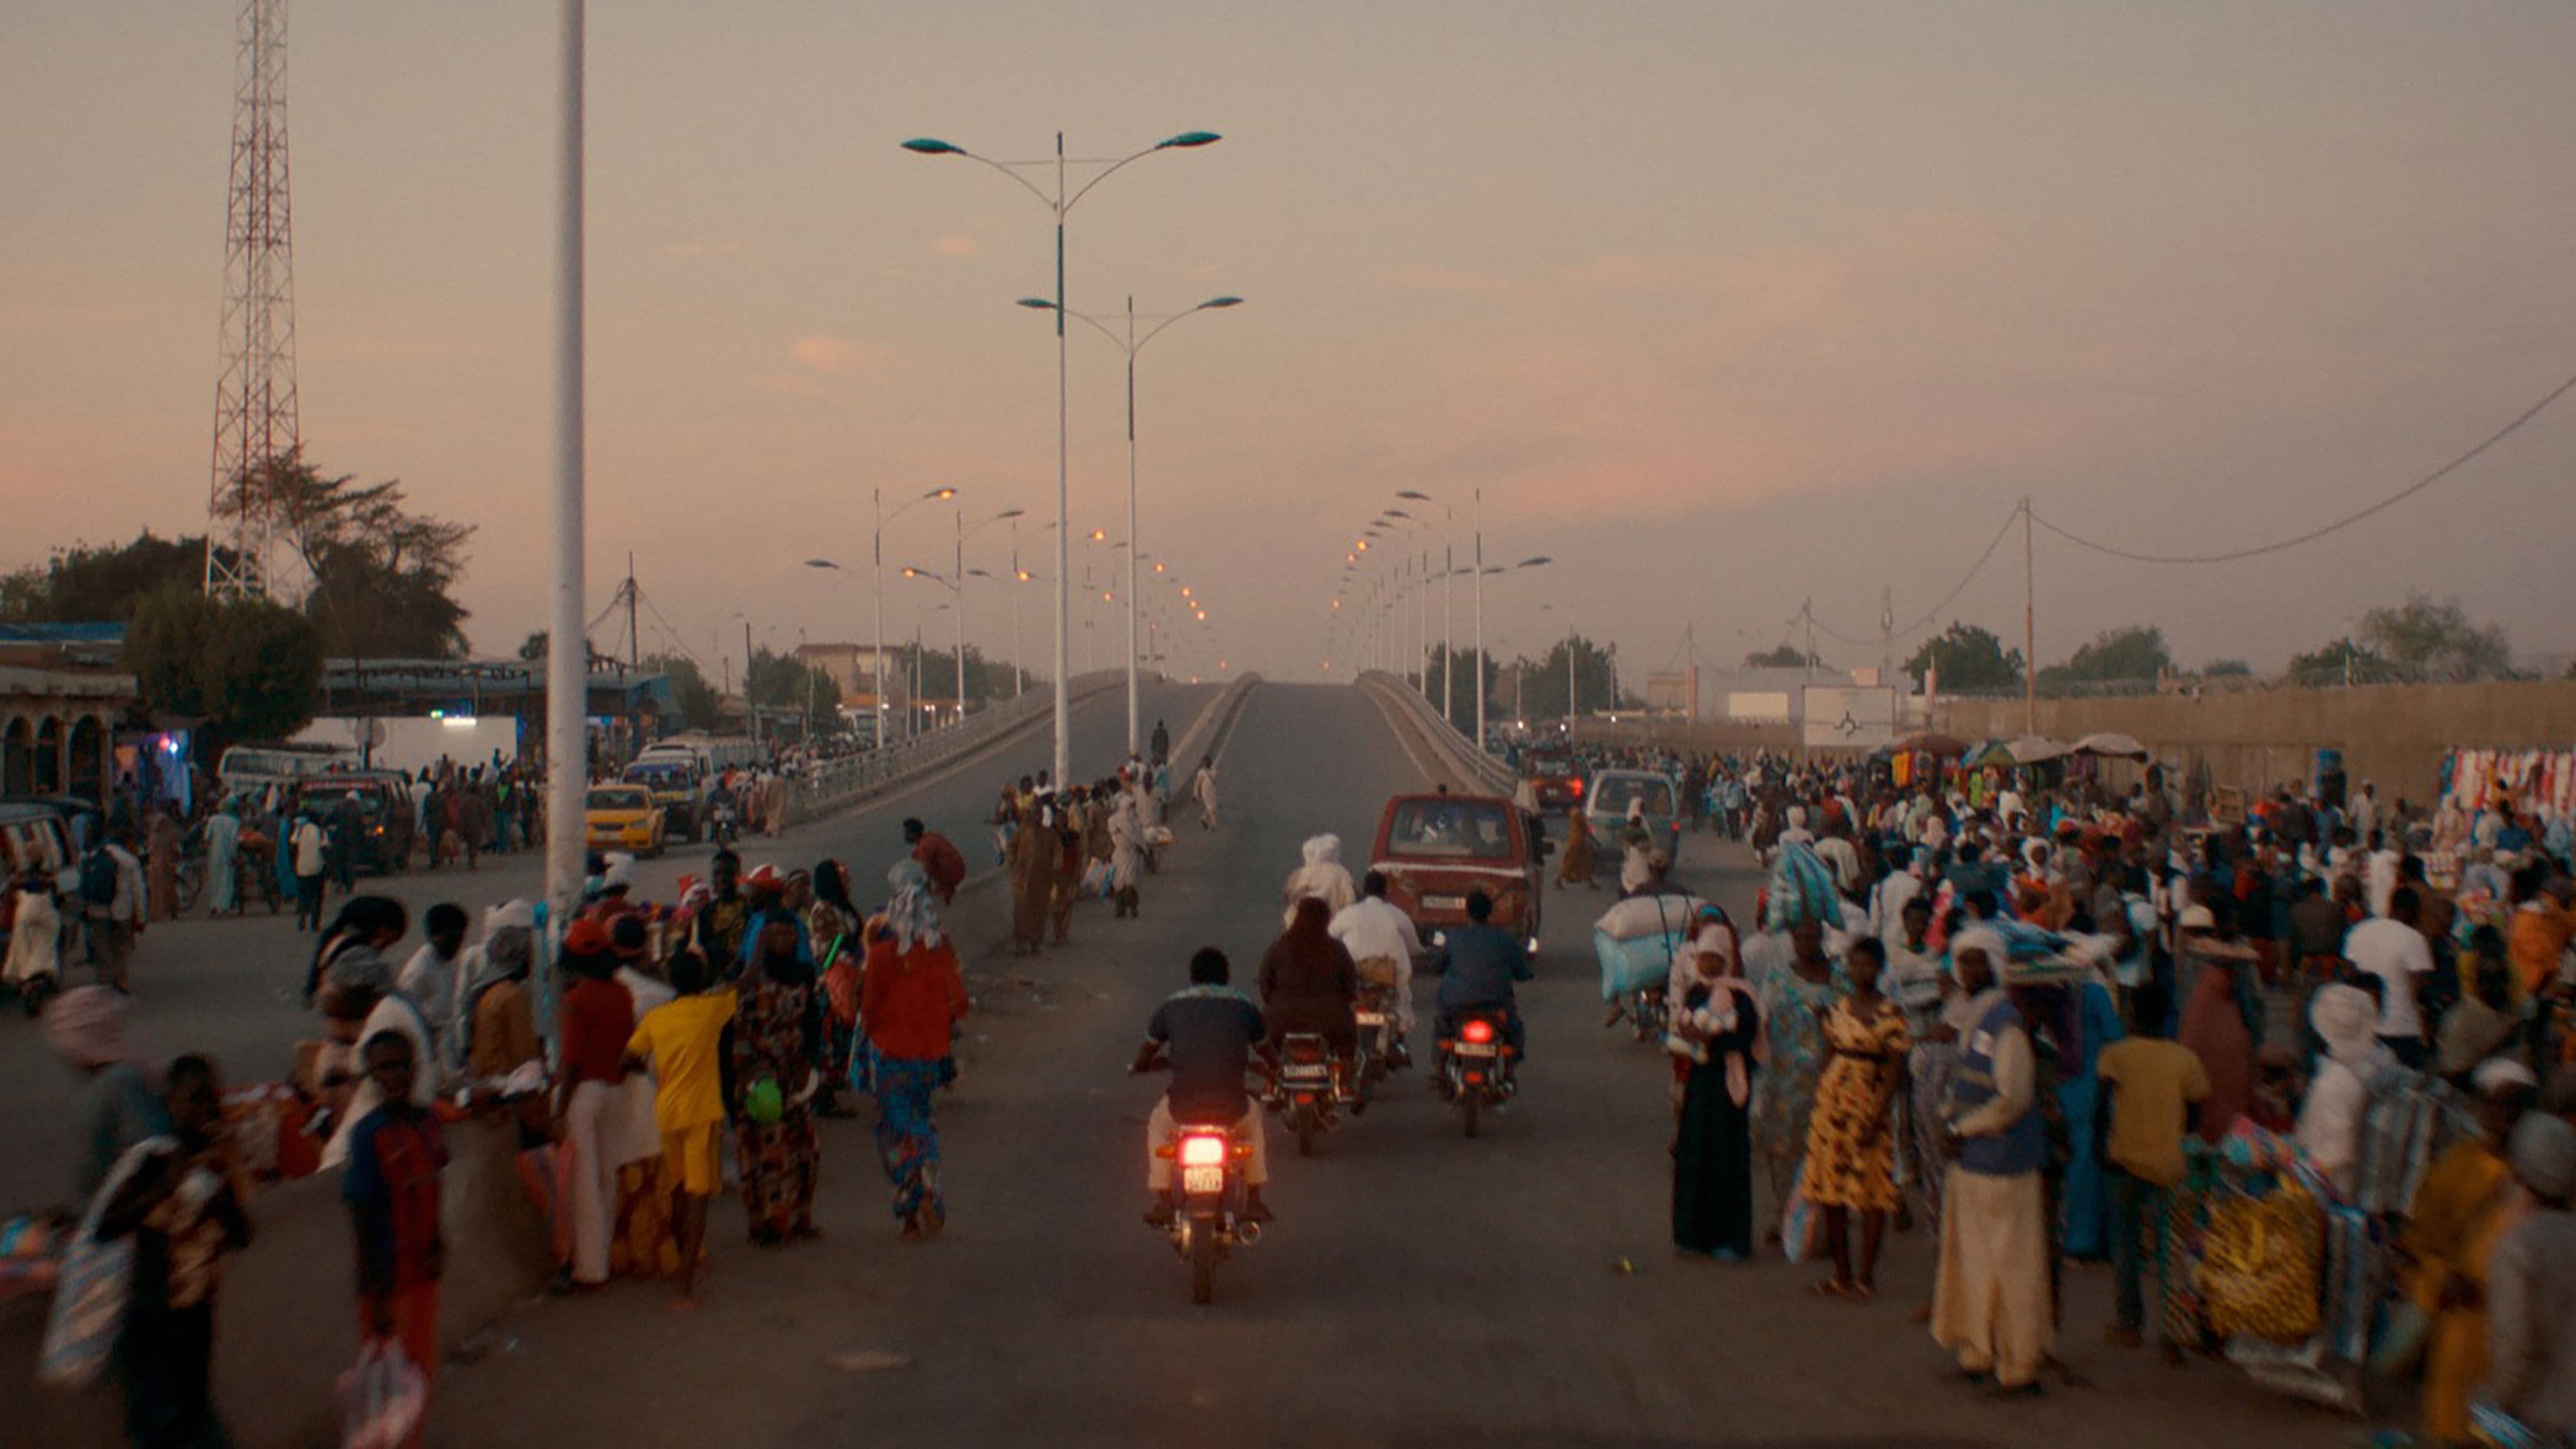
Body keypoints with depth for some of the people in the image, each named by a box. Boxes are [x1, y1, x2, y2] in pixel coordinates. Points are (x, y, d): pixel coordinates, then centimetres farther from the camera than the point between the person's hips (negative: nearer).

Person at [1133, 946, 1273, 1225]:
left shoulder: (1172, 1006, 9)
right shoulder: (1244, 1006, 9)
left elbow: (1142, 1061, 15)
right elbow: (1269, 1056, 21)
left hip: (1183, 1107, 0)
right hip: (1232, 1109, 0)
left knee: (1158, 1125, 35)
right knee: (1253, 1119, 36)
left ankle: (1162, 1201, 23)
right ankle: (1254, 1201, 31)